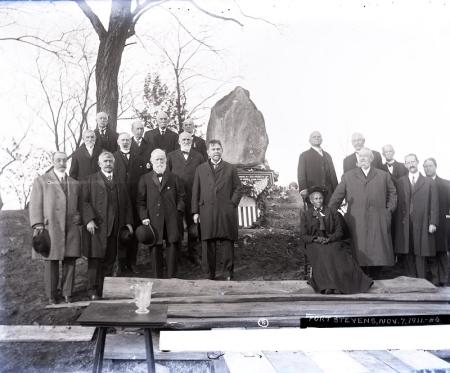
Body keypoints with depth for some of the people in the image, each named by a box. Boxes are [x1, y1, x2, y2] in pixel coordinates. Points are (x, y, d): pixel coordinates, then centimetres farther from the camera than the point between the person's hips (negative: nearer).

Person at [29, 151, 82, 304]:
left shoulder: (75, 183, 18)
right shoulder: (41, 181, 9)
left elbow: (79, 206, 20)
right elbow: (35, 204, 2)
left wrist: (78, 221, 5)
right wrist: (38, 225, -8)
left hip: (71, 230, 3)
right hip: (49, 229, -3)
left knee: (70, 262, 1)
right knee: (51, 263, -1)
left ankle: (67, 294, 13)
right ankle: (51, 297, 10)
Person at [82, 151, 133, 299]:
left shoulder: (120, 182, 20)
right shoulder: (91, 180, 7)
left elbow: (127, 204, 19)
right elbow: (84, 201, -2)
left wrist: (128, 222, 8)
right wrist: (89, 219, -14)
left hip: (116, 227, 4)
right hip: (97, 226, -3)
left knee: (110, 259, 3)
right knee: (96, 258, -6)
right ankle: (93, 290, 0)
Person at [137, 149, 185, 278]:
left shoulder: (174, 178, 11)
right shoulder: (145, 179, 9)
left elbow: (181, 197, 11)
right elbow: (140, 201, 6)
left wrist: (178, 212, -2)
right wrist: (144, 217, -5)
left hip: (171, 221, 0)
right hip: (153, 221, 0)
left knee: (172, 248, 0)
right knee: (155, 250, 3)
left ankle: (172, 279, 10)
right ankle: (157, 279, 13)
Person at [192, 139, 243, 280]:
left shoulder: (230, 168, 12)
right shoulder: (200, 169, 14)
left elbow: (238, 188, 11)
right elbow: (195, 191, 11)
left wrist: (232, 204, -3)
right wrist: (195, 211, 3)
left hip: (226, 212, 0)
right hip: (207, 213, 1)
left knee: (228, 242, -1)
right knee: (208, 244, 1)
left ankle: (228, 274, 7)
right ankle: (209, 274, 9)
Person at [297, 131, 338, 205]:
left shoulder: (327, 156, 23)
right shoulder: (304, 155, 10)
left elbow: (333, 174, 18)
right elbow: (301, 174, -1)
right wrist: (303, 189, -14)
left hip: (328, 192, 4)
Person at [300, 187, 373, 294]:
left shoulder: (332, 213, 14)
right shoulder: (306, 214, 12)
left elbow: (339, 232, 9)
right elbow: (303, 236, 6)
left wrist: (329, 239, -11)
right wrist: (316, 239, -13)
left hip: (331, 242, 1)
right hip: (314, 244, -1)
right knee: (323, 254, -34)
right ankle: (327, 286, -40)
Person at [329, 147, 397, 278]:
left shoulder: (383, 175, 15)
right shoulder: (348, 176, 13)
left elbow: (392, 194, 21)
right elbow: (336, 197, 11)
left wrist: (389, 210, 9)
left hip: (378, 222, 1)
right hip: (356, 222, -1)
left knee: (377, 252, -3)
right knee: (359, 252, -5)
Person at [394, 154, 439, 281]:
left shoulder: (429, 182, 8)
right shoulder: (400, 182, 10)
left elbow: (434, 204, 3)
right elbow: (398, 202, 5)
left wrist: (433, 222, -5)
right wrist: (399, 220, -4)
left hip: (422, 224, -1)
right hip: (405, 224, 1)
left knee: (421, 252, -1)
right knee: (407, 252, 1)